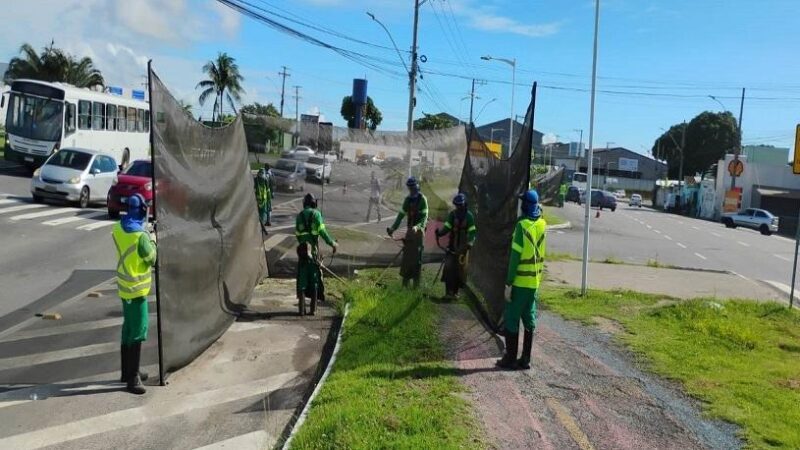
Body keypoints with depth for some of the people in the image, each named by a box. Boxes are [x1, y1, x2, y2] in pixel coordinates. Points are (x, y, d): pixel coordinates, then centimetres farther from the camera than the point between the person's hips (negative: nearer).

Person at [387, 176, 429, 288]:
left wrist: (417, 227, -35)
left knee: (417, 257, -4)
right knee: (406, 255, 5)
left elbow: (424, 217, -18)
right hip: (409, 230, 6)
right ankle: (405, 281, 13)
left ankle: (416, 282, 2)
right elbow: (401, 215, 10)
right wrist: (393, 228, 1)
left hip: (419, 232, -6)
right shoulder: (407, 199, 10)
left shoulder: (422, 199, -9)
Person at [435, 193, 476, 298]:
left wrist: (469, 244, -23)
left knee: (460, 269, 4)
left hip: (463, 247, -1)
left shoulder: (469, 216, -5)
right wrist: (439, 232, -21)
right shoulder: (452, 214, 2)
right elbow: (447, 227, -1)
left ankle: (455, 291, 17)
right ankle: (449, 291, -6)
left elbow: (472, 232, -8)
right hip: (452, 246, 1)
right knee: (449, 267, -10)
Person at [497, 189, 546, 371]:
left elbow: (515, 256, -18)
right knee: (529, 319, 12)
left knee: (511, 319, 2)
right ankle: (525, 359, 18)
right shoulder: (542, 224, 2)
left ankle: (510, 359, 7)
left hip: (520, 282, -7)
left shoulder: (522, 225, -17)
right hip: (535, 282, 7)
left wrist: (508, 281, -13)